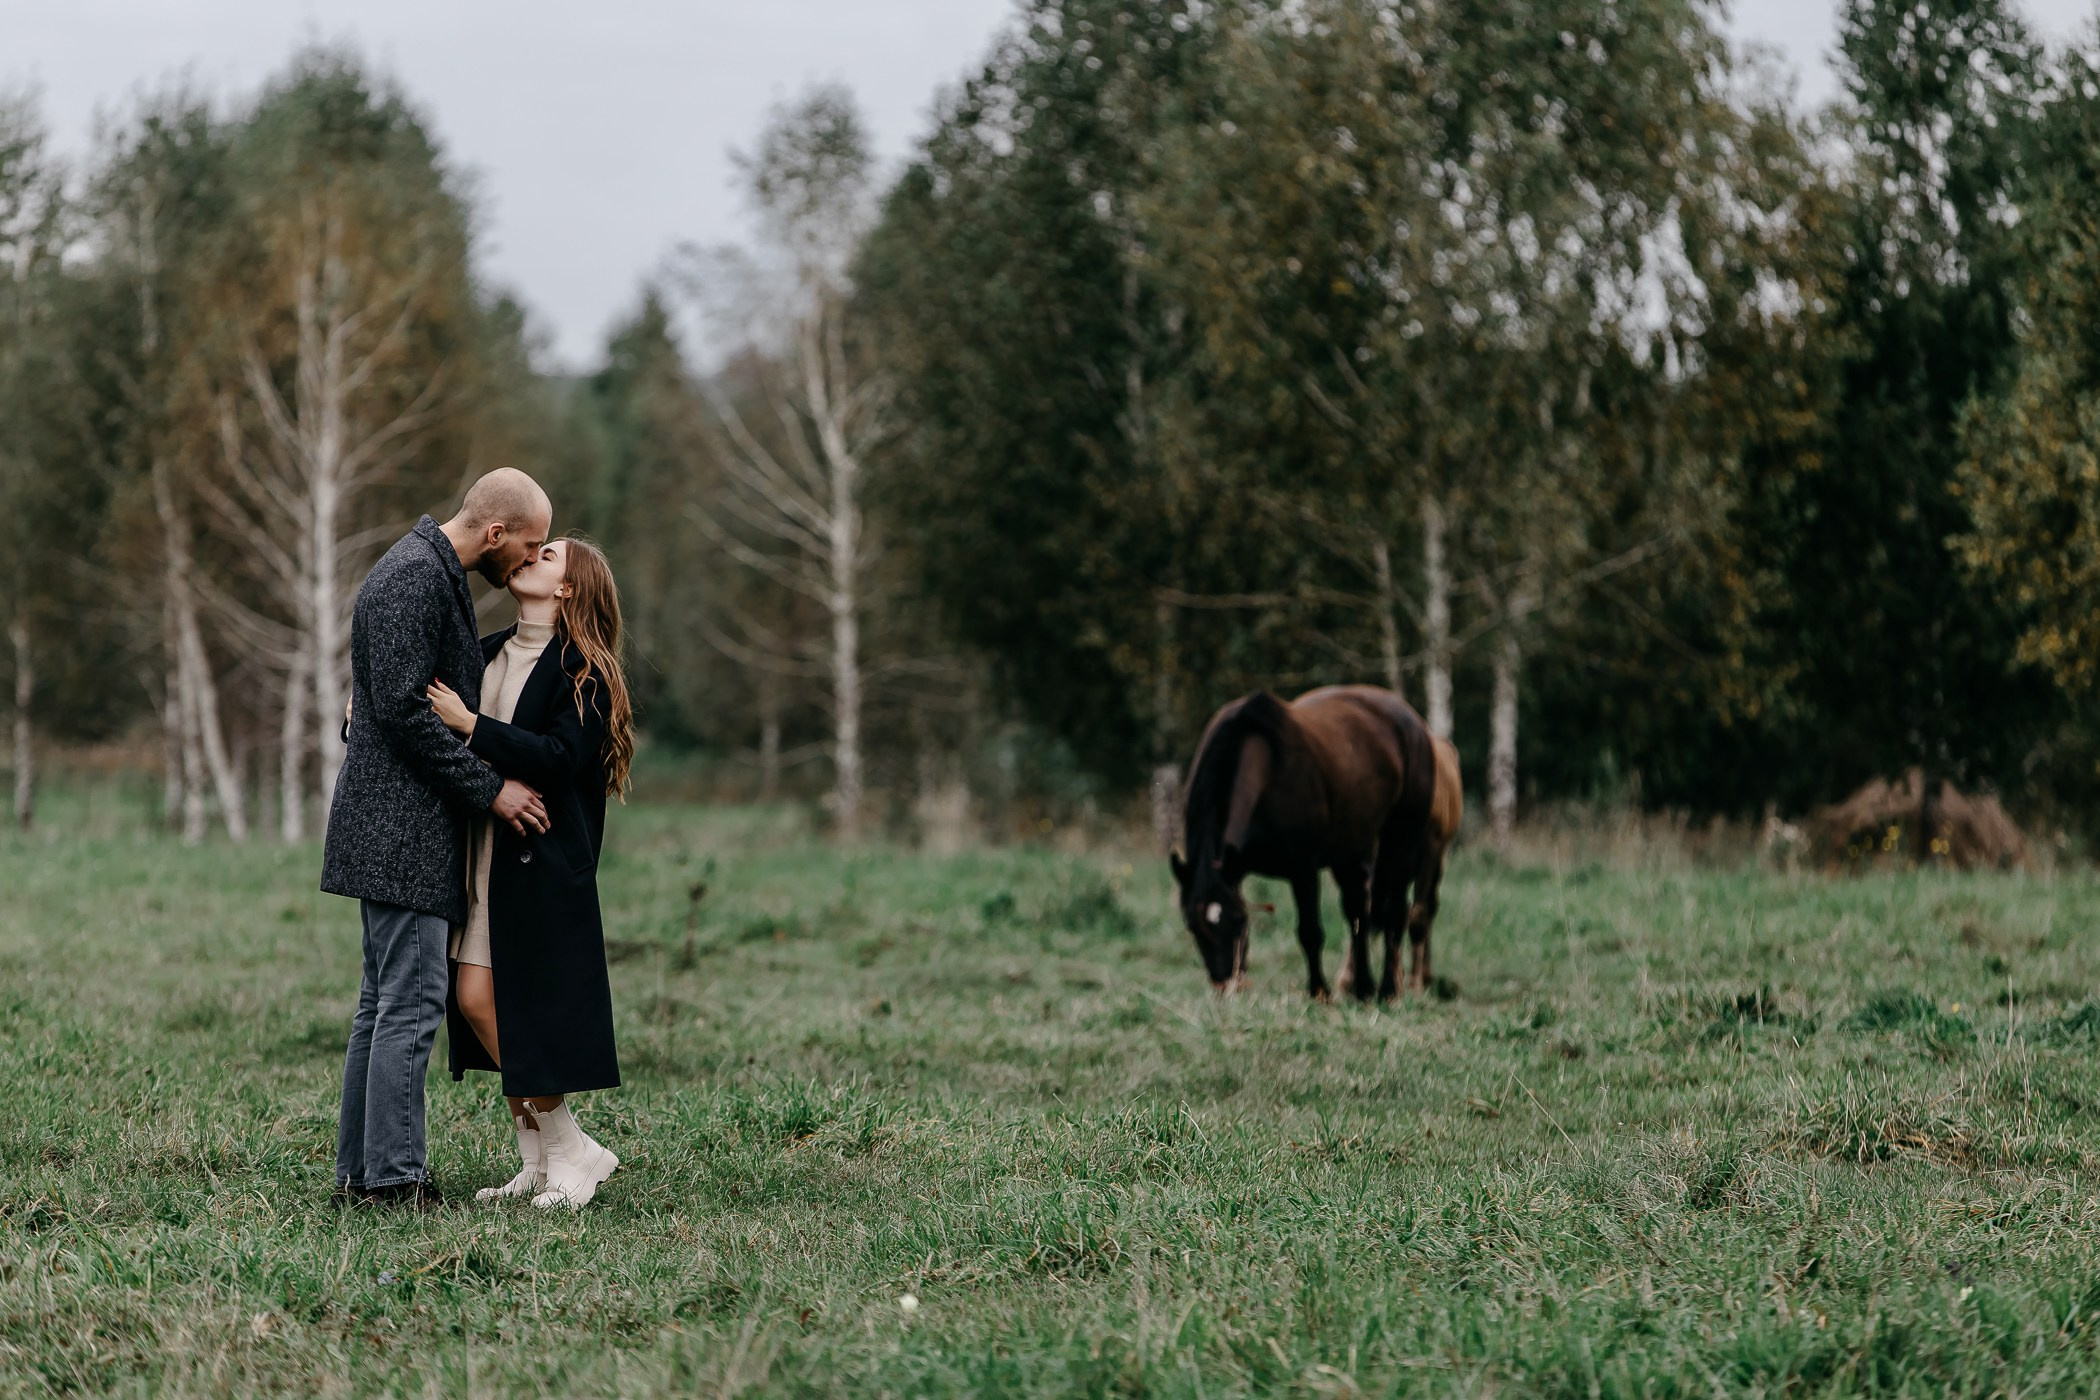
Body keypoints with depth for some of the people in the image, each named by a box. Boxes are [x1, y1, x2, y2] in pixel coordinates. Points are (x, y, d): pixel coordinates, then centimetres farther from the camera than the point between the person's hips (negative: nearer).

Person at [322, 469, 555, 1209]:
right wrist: (490, 788, -16)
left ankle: (360, 1170, 15)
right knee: (411, 1002, -10)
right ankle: (393, 1176, -9)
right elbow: (404, 710, -21)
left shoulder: (434, 573, 17)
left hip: (392, 831, 11)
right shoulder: (414, 578, -16)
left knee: (384, 1001, 12)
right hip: (403, 828, -11)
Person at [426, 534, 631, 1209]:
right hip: (481, 856, 7)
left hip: (542, 865, -7)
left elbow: (558, 758, -18)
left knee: (515, 1011, -9)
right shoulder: (488, 654, 15)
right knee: (476, 1002, 3)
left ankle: (571, 1153, 6)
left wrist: (470, 725, -21)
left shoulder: (581, 669, -7)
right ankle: (539, 1165, 11)